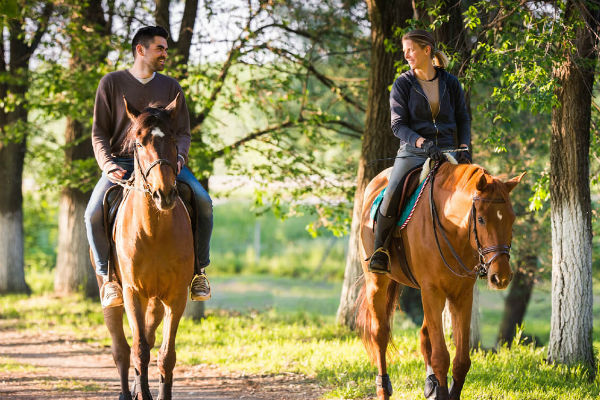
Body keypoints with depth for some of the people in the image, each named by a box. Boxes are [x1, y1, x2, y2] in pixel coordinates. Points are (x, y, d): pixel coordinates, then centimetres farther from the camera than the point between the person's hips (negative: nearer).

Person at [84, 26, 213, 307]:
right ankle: (108, 276, -8)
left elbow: (183, 132, 10)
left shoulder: (170, 87, 11)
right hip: (121, 164, -2)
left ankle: (198, 270, -8)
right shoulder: (111, 83, 4)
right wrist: (107, 163, -14)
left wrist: (178, 157, -11)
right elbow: (99, 132, 3)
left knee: (203, 202, -23)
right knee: (94, 214, -26)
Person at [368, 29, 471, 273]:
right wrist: (422, 142, -20)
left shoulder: (451, 83, 9)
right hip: (413, 152, -2)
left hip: (447, 152, 2)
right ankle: (380, 250, -7)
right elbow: (398, 124, -3)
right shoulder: (403, 85, 3)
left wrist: (463, 147, -5)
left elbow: (463, 119, 13)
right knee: (392, 196, -25)